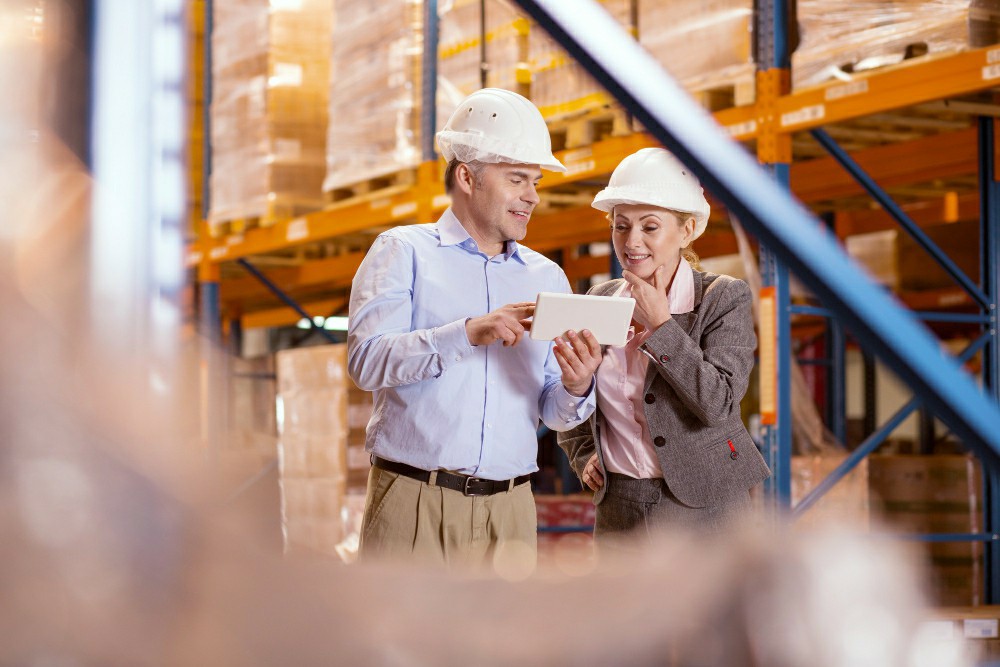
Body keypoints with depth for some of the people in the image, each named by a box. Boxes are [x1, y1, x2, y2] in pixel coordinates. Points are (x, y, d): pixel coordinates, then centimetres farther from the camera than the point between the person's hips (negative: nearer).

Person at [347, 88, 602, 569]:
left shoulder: (548, 278, 14)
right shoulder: (404, 252, 4)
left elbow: (554, 415, 11)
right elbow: (367, 360, -11)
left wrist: (576, 389, -11)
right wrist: (467, 333, -20)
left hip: (508, 512, 4)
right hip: (415, 503, -3)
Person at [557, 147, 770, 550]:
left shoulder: (724, 298, -5)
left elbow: (719, 403, -17)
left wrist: (660, 325, -15)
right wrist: (583, 454, 5)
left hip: (705, 511, -3)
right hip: (620, 513, 4)